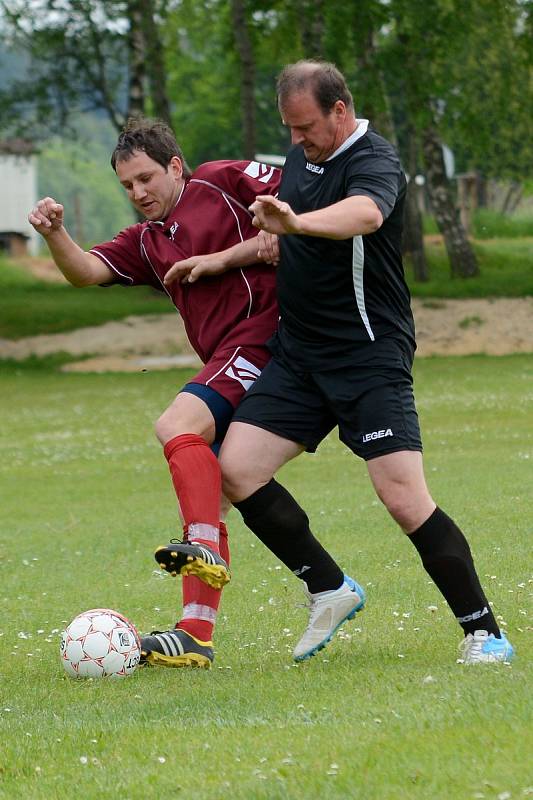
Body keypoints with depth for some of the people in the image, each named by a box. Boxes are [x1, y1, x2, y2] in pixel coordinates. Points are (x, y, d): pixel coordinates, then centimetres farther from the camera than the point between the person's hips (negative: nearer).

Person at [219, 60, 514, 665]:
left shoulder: (374, 162, -15)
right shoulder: (301, 155, 10)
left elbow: (364, 214, -40)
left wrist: (295, 222, -59)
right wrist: (269, 239, 5)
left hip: (370, 359, -8)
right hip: (297, 354, 8)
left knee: (405, 500, -16)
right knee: (235, 469, -5)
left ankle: (483, 631, -4)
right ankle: (328, 591, 9)